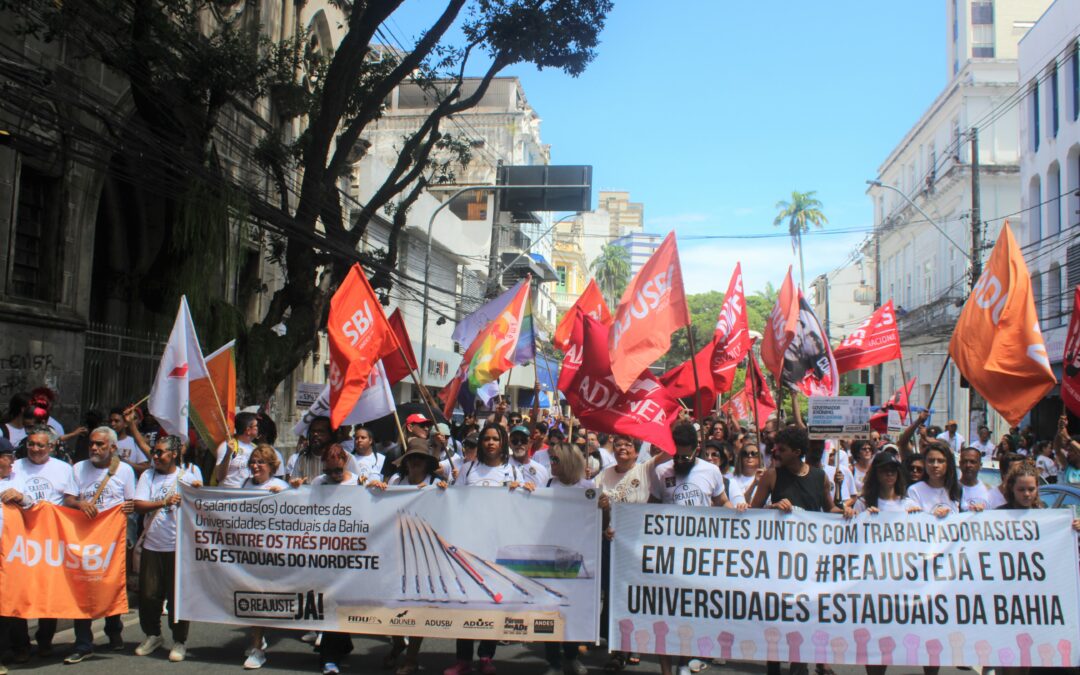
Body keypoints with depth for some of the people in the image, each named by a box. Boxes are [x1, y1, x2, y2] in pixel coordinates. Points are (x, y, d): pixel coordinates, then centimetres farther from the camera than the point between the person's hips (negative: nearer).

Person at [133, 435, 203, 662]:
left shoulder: (188, 475, 3)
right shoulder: (148, 475, 7)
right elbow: (138, 505, -4)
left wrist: (199, 490, -18)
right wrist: (164, 502, -16)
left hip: (179, 546, -2)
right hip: (152, 546, 2)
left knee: (178, 595, 2)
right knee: (148, 594, 7)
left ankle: (179, 641, 15)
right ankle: (152, 635, 28)